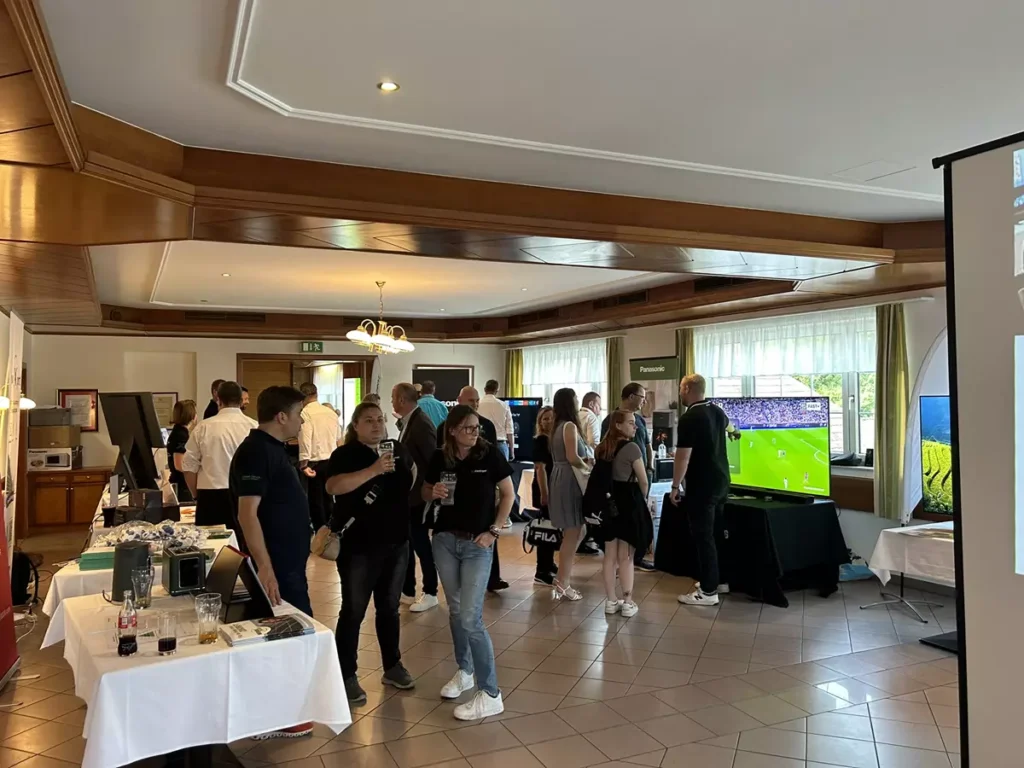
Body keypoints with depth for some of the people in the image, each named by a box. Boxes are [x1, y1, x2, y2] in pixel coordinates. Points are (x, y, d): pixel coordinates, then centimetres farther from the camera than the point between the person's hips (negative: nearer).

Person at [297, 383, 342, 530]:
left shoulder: (305, 413, -11)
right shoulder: (331, 412, 9)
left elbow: (305, 441, -20)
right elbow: (339, 439, 16)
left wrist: (304, 464, -19)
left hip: (314, 463, -6)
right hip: (332, 462, 6)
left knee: (316, 501, 4)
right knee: (328, 499, 17)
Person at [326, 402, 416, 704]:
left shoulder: (399, 451, 7)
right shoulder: (346, 454, -11)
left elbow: (411, 484, 24)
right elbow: (333, 486, -30)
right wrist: (374, 470, -36)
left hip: (397, 543, 5)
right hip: (359, 546, -5)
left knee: (389, 608, 17)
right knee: (353, 612, 3)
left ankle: (393, 667, 31)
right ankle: (347, 676, 15)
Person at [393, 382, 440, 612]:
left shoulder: (421, 424, -20)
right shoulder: (409, 422, 9)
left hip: (418, 495, -9)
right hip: (407, 494, 9)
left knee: (421, 544, 2)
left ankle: (430, 594, 16)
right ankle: (407, 591, 27)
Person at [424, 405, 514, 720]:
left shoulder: (490, 454, -10)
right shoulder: (440, 459, -2)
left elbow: (508, 494, -2)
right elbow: (425, 494, 12)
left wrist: (493, 531, -9)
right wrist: (433, 493, -11)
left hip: (477, 544, -4)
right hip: (445, 540, 4)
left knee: (471, 617, -9)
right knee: (455, 610, 15)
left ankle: (491, 694, 0)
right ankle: (464, 671, 35)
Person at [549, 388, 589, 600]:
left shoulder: (558, 426, 14)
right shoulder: (569, 426, -13)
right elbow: (572, 457, -21)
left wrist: (583, 462, 10)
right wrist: (587, 467, -5)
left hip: (560, 479, 9)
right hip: (569, 481, -9)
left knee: (579, 531, 15)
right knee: (572, 534, -1)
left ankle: (563, 578, 17)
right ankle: (563, 584, 5)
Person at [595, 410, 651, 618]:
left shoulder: (602, 447, 7)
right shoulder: (631, 447, -14)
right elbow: (643, 481, -10)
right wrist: (642, 499, 8)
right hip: (628, 501, -6)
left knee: (610, 555, 11)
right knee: (626, 556, 1)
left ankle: (611, 600, 17)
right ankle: (628, 602, 8)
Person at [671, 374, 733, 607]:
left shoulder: (689, 418, -19)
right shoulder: (717, 411, 8)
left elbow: (683, 457, -20)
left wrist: (675, 486, -11)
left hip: (701, 485, -9)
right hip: (721, 480, 9)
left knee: (703, 537, -3)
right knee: (716, 532, 18)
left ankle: (708, 592, 2)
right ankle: (715, 579, 29)